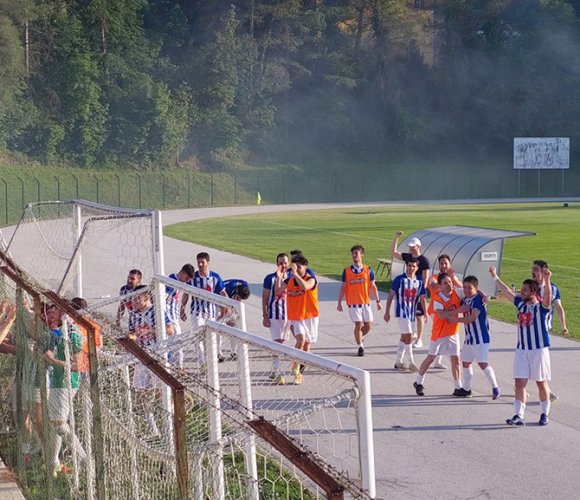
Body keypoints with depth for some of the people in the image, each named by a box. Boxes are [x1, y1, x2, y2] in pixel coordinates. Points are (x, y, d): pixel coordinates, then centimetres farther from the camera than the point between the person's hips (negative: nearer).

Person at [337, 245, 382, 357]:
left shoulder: (368, 270, 2)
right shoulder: (347, 271, 0)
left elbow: (373, 286, 6)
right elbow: (343, 287, 3)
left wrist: (378, 301, 4)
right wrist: (339, 303, 1)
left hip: (366, 302, 2)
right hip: (353, 303, -2)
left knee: (368, 325, 2)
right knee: (358, 325, -6)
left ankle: (359, 337, 32)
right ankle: (360, 346, 11)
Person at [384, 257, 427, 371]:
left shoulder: (419, 282, 5)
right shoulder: (399, 279, -8)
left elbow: (422, 299, 7)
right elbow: (391, 295, -5)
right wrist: (387, 312, -7)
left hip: (412, 313, 6)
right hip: (402, 312, -6)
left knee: (404, 337, 12)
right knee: (409, 336, -12)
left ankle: (398, 362, 20)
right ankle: (411, 363, -5)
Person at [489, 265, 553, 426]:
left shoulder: (542, 307, -10)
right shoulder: (521, 303, 6)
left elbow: (547, 296, -31)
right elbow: (507, 291, 18)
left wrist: (546, 280, -48)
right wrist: (495, 277, 22)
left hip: (539, 350, -5)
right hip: (521, 350, 5)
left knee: (541, 383, 6)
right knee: (519, 383, -2)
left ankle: (545, 414, 20)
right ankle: (519, 416, -2)